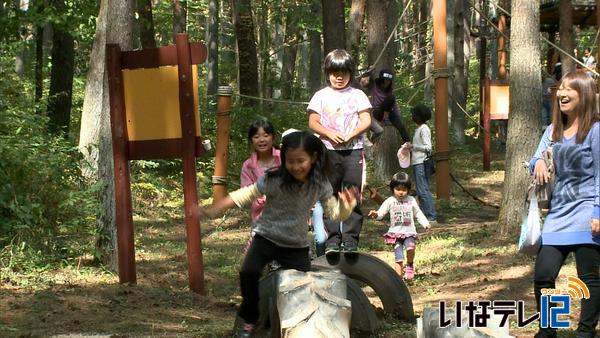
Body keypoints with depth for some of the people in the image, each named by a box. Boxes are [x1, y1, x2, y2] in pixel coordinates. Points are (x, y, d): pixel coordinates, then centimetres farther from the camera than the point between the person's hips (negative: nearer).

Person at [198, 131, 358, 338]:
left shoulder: (320, 184, -11)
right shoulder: (274, 179, -21)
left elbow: (333, 212, -5)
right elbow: (245, 195, -13)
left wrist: (346, 208, -28)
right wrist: (213, 211, -17)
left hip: (297, 245, 3)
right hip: (266, 237, -2)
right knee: (249, 272, -23)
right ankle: (249, 320, 0)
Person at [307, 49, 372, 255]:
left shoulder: (357, 95, 9)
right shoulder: (321, 96, 10)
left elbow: (366, 121, 2)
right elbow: (313, 122, 4)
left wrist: (350, 135, -14)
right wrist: (329, 133, -14)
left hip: (353, 149, -1)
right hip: (328, 150, 1)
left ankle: (350, 239, -1)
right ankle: (333, 239, 2)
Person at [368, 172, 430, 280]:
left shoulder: (411, 200, 5)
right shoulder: (390, 201, 0)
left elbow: (418, 213, 16)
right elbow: (381, 213, -4)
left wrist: (425, 223, 5)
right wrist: (375, 214, -26)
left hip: (409, 232, 0)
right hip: (395, 233, 0)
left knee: (410, 247, -27)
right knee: (398, 256, -4)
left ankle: (410, 265, -2)